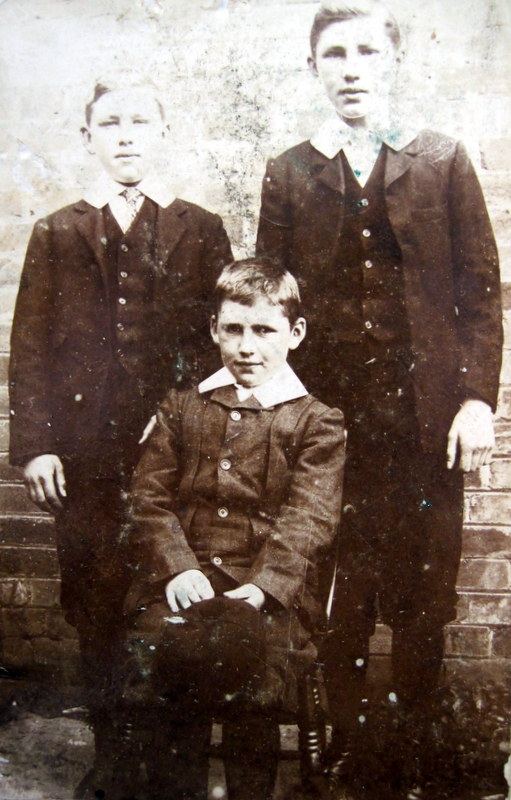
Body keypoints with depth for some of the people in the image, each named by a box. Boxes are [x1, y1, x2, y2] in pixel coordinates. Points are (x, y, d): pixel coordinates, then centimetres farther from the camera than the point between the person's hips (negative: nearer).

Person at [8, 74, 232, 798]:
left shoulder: (201, 231, 10)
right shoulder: (59, 234, 12)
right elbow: (30, 344, 7)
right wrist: (33, 445, -1)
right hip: (84, 452, 2)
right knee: (93, 603, 7)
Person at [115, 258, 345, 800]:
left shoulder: (317, 422, 8)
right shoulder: (181, 409, 17)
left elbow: (308, 519, -2)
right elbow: (150, 498, 8)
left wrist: (260, 587, -17)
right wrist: (177, 567, -9)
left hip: (266, 591, -2)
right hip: (182, 580, 2)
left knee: (248, 647, -28)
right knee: (162, 647, -25)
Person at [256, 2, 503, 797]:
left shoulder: (443, 161, 7)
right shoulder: (287, 174, 9)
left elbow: (480, 286, 3)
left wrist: (478, 396, -6)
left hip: (427, 417, 0)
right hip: (329, 413, 1)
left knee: (423, 599, 8)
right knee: (339, 602, 8)